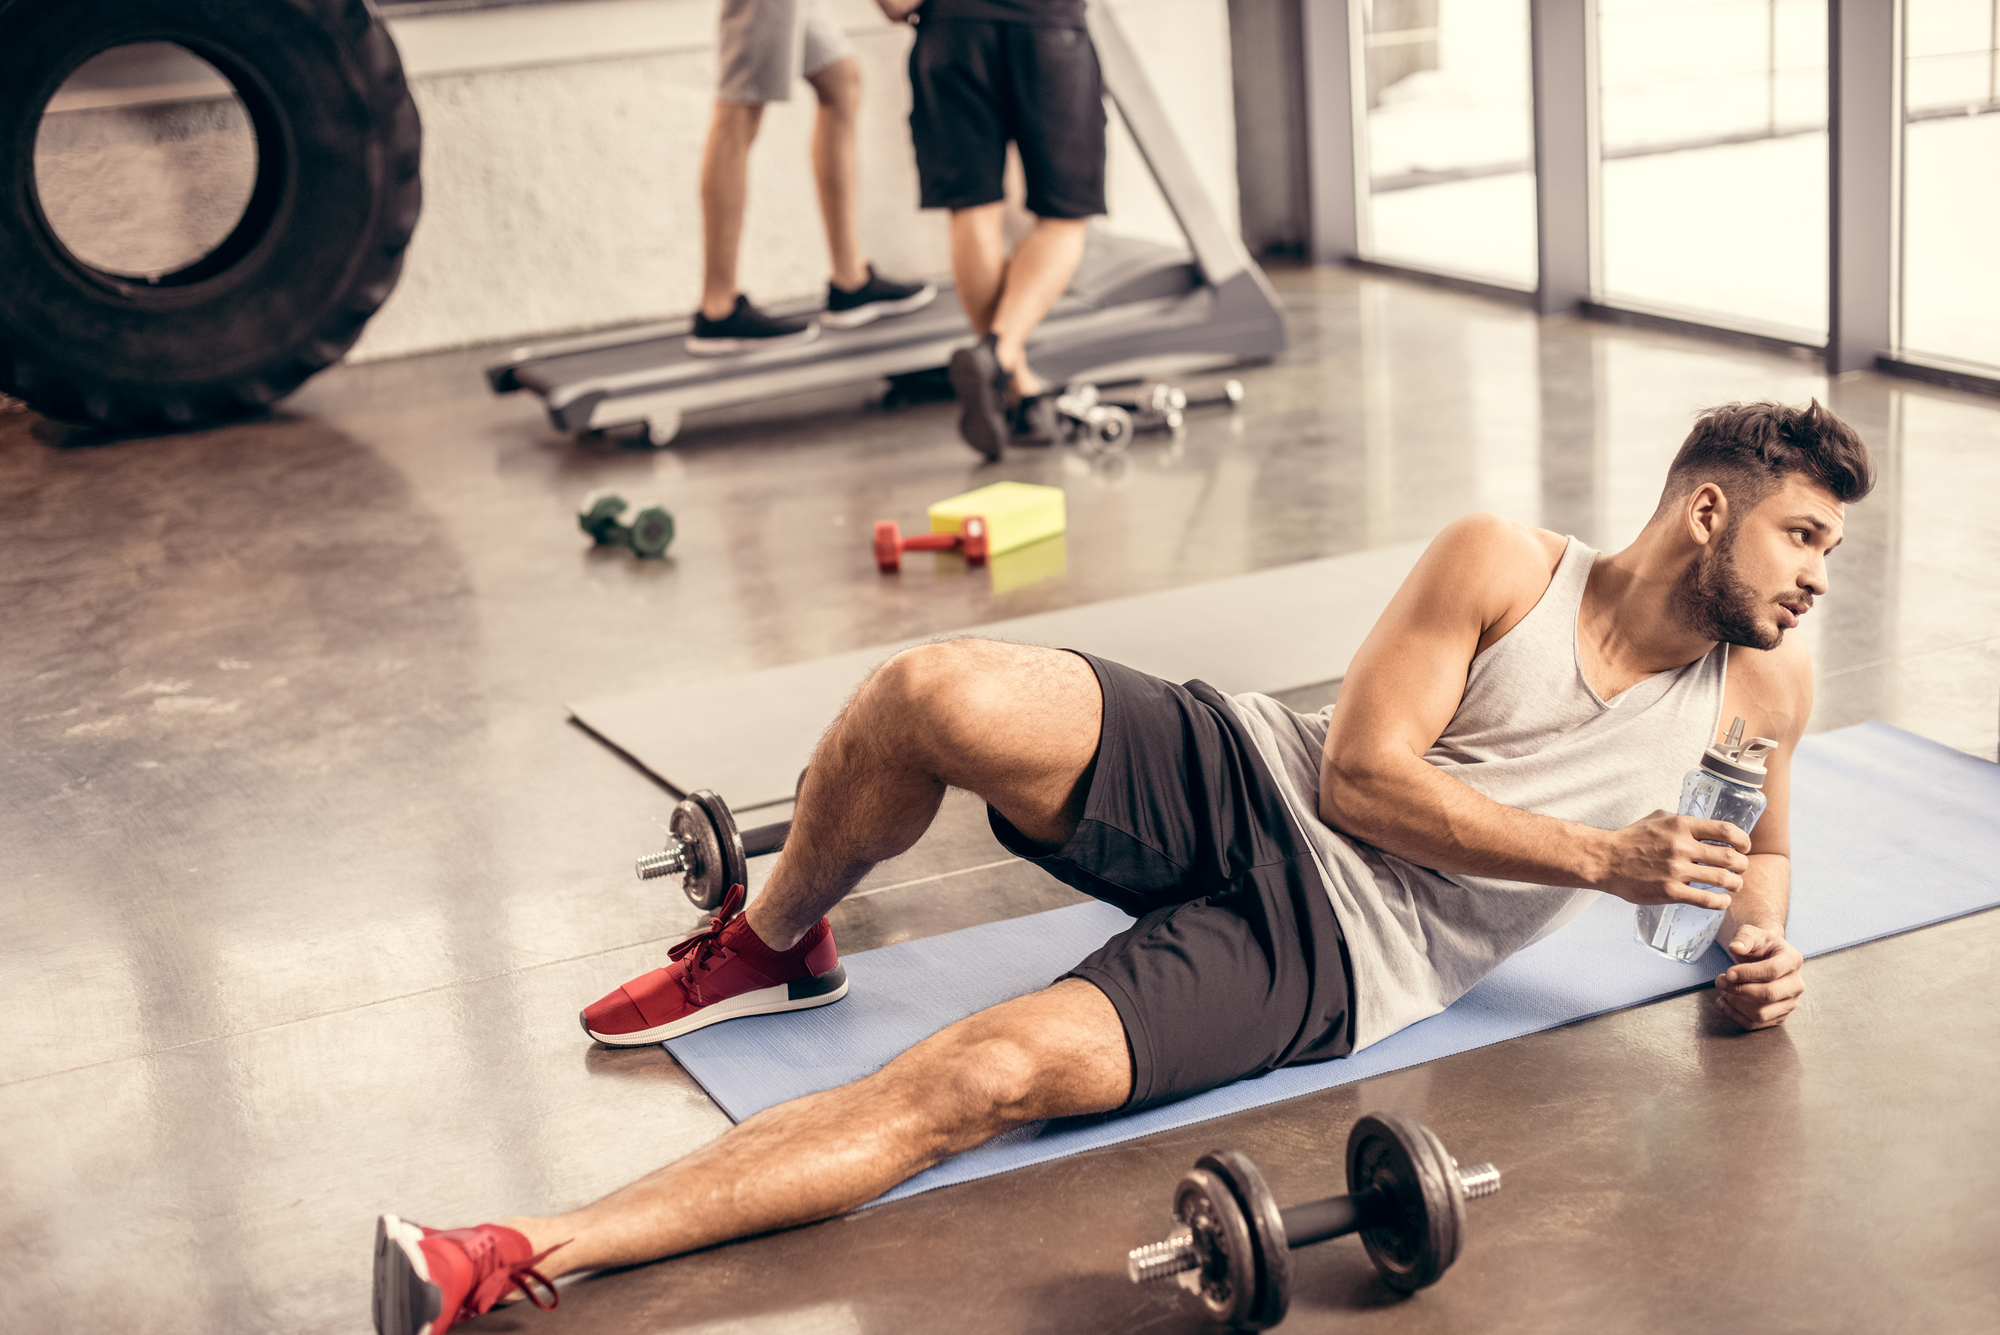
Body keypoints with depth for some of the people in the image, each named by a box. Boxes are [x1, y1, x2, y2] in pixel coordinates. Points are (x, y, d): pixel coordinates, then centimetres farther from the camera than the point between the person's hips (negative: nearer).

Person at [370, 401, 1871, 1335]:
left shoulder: (1768, 681, 9)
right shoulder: (1504, 568, -1)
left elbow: (1759, 828, 27)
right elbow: (1363, 773, -7)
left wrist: (1762, 937, 3)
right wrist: (1601, 857, -15)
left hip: (1327, 962, -1)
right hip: (1251, 784, 1)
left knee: (993, 1077, -27)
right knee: (936, 694, -27)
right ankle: (771, 947, 7)